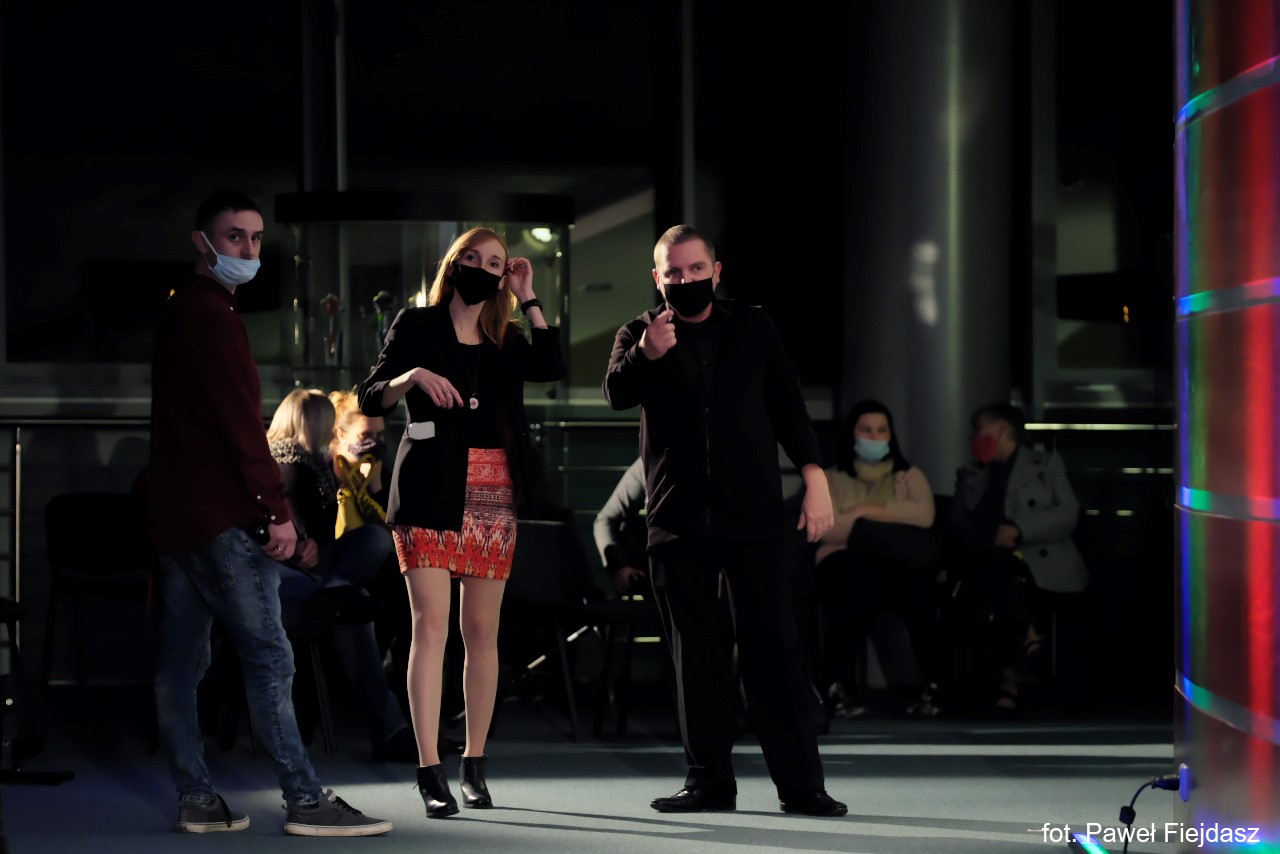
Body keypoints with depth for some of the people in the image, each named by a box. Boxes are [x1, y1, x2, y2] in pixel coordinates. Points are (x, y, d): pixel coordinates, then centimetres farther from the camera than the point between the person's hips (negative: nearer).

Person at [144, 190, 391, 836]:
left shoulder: (178, 310, 19)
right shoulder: (211, 312, -13)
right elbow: (240, 420, -19)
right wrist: (277, 510, -19)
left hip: (175, 511, 10)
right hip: (220, 516, -10)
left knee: (180, 662, 7)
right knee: (269, 659, -10)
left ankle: (196, 798, 10)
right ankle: (306, 800, -11)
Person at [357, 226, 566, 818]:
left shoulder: (506, 339, 14)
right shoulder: (416, 325, 5)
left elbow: (552, 367, -5)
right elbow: (370, 399, 0)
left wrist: (528, 298, -1)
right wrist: (413, 376, -19)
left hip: (493, 493, 4)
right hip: (430, 488, -4)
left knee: (482, 631, 5)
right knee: (431, 624, -12)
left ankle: (475, 762, 14)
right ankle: (430, 771, -15)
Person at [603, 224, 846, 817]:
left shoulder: (753, 329, 11)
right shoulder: (640, 335, 9)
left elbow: (789, 405, 11)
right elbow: (617, 393, -10)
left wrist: (814, 478, -1)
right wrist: (645, 355, -31)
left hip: (751, 516, -1)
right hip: (677, 519, 1)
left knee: (773, 648, -5)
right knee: (696, 656, 5)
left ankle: (800, 784, -5)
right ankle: (710, 781, 11)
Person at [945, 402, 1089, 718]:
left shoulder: (1047, 464, 16)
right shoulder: (970, 474, 26)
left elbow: (1067, 515, 2)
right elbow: (957, 524, 15)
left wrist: (1018, 530, -11)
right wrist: (990, 537, -5)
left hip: (1040, 563, -2)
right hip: (988, 560, 2)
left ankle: (1008, 675, -30)